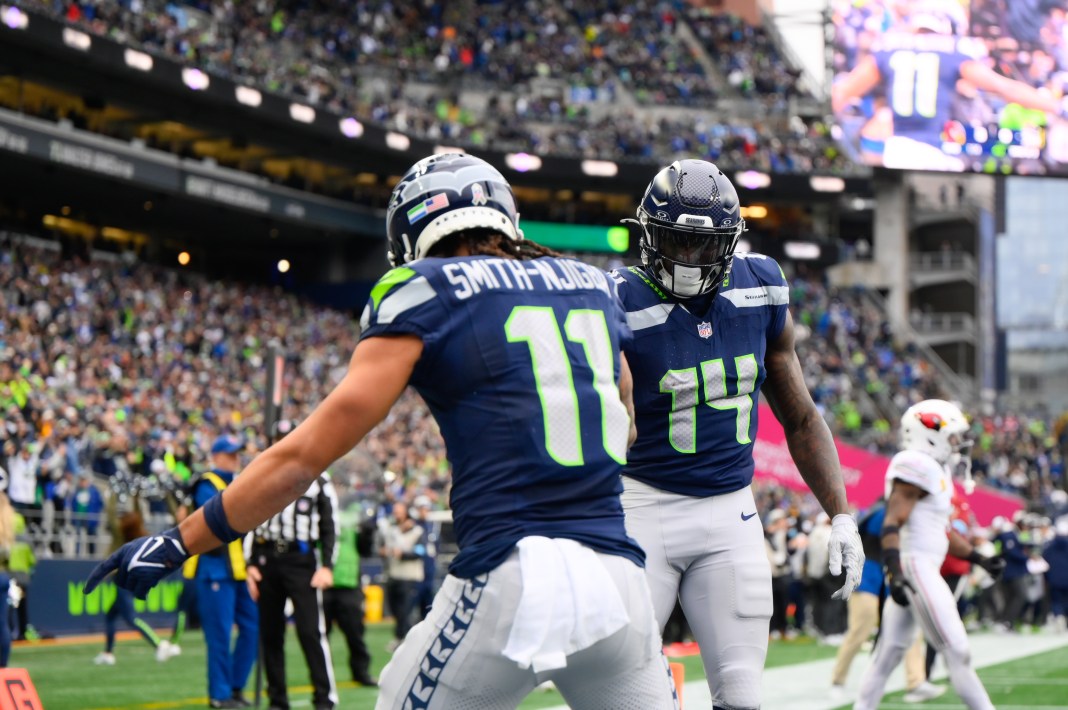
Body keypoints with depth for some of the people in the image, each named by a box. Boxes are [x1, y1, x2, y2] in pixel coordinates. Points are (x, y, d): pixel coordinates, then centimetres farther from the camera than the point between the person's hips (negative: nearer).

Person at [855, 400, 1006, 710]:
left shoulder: (935, 472, 20)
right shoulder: (916, 467, -12)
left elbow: (943, 531, 29)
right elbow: (892, 523, -21)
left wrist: (979, 559, 30)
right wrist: (894, 570, -30)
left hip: (924, 568, 11)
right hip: (915, 566, -11)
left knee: (889, 653, 10)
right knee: (956, 651, -8)